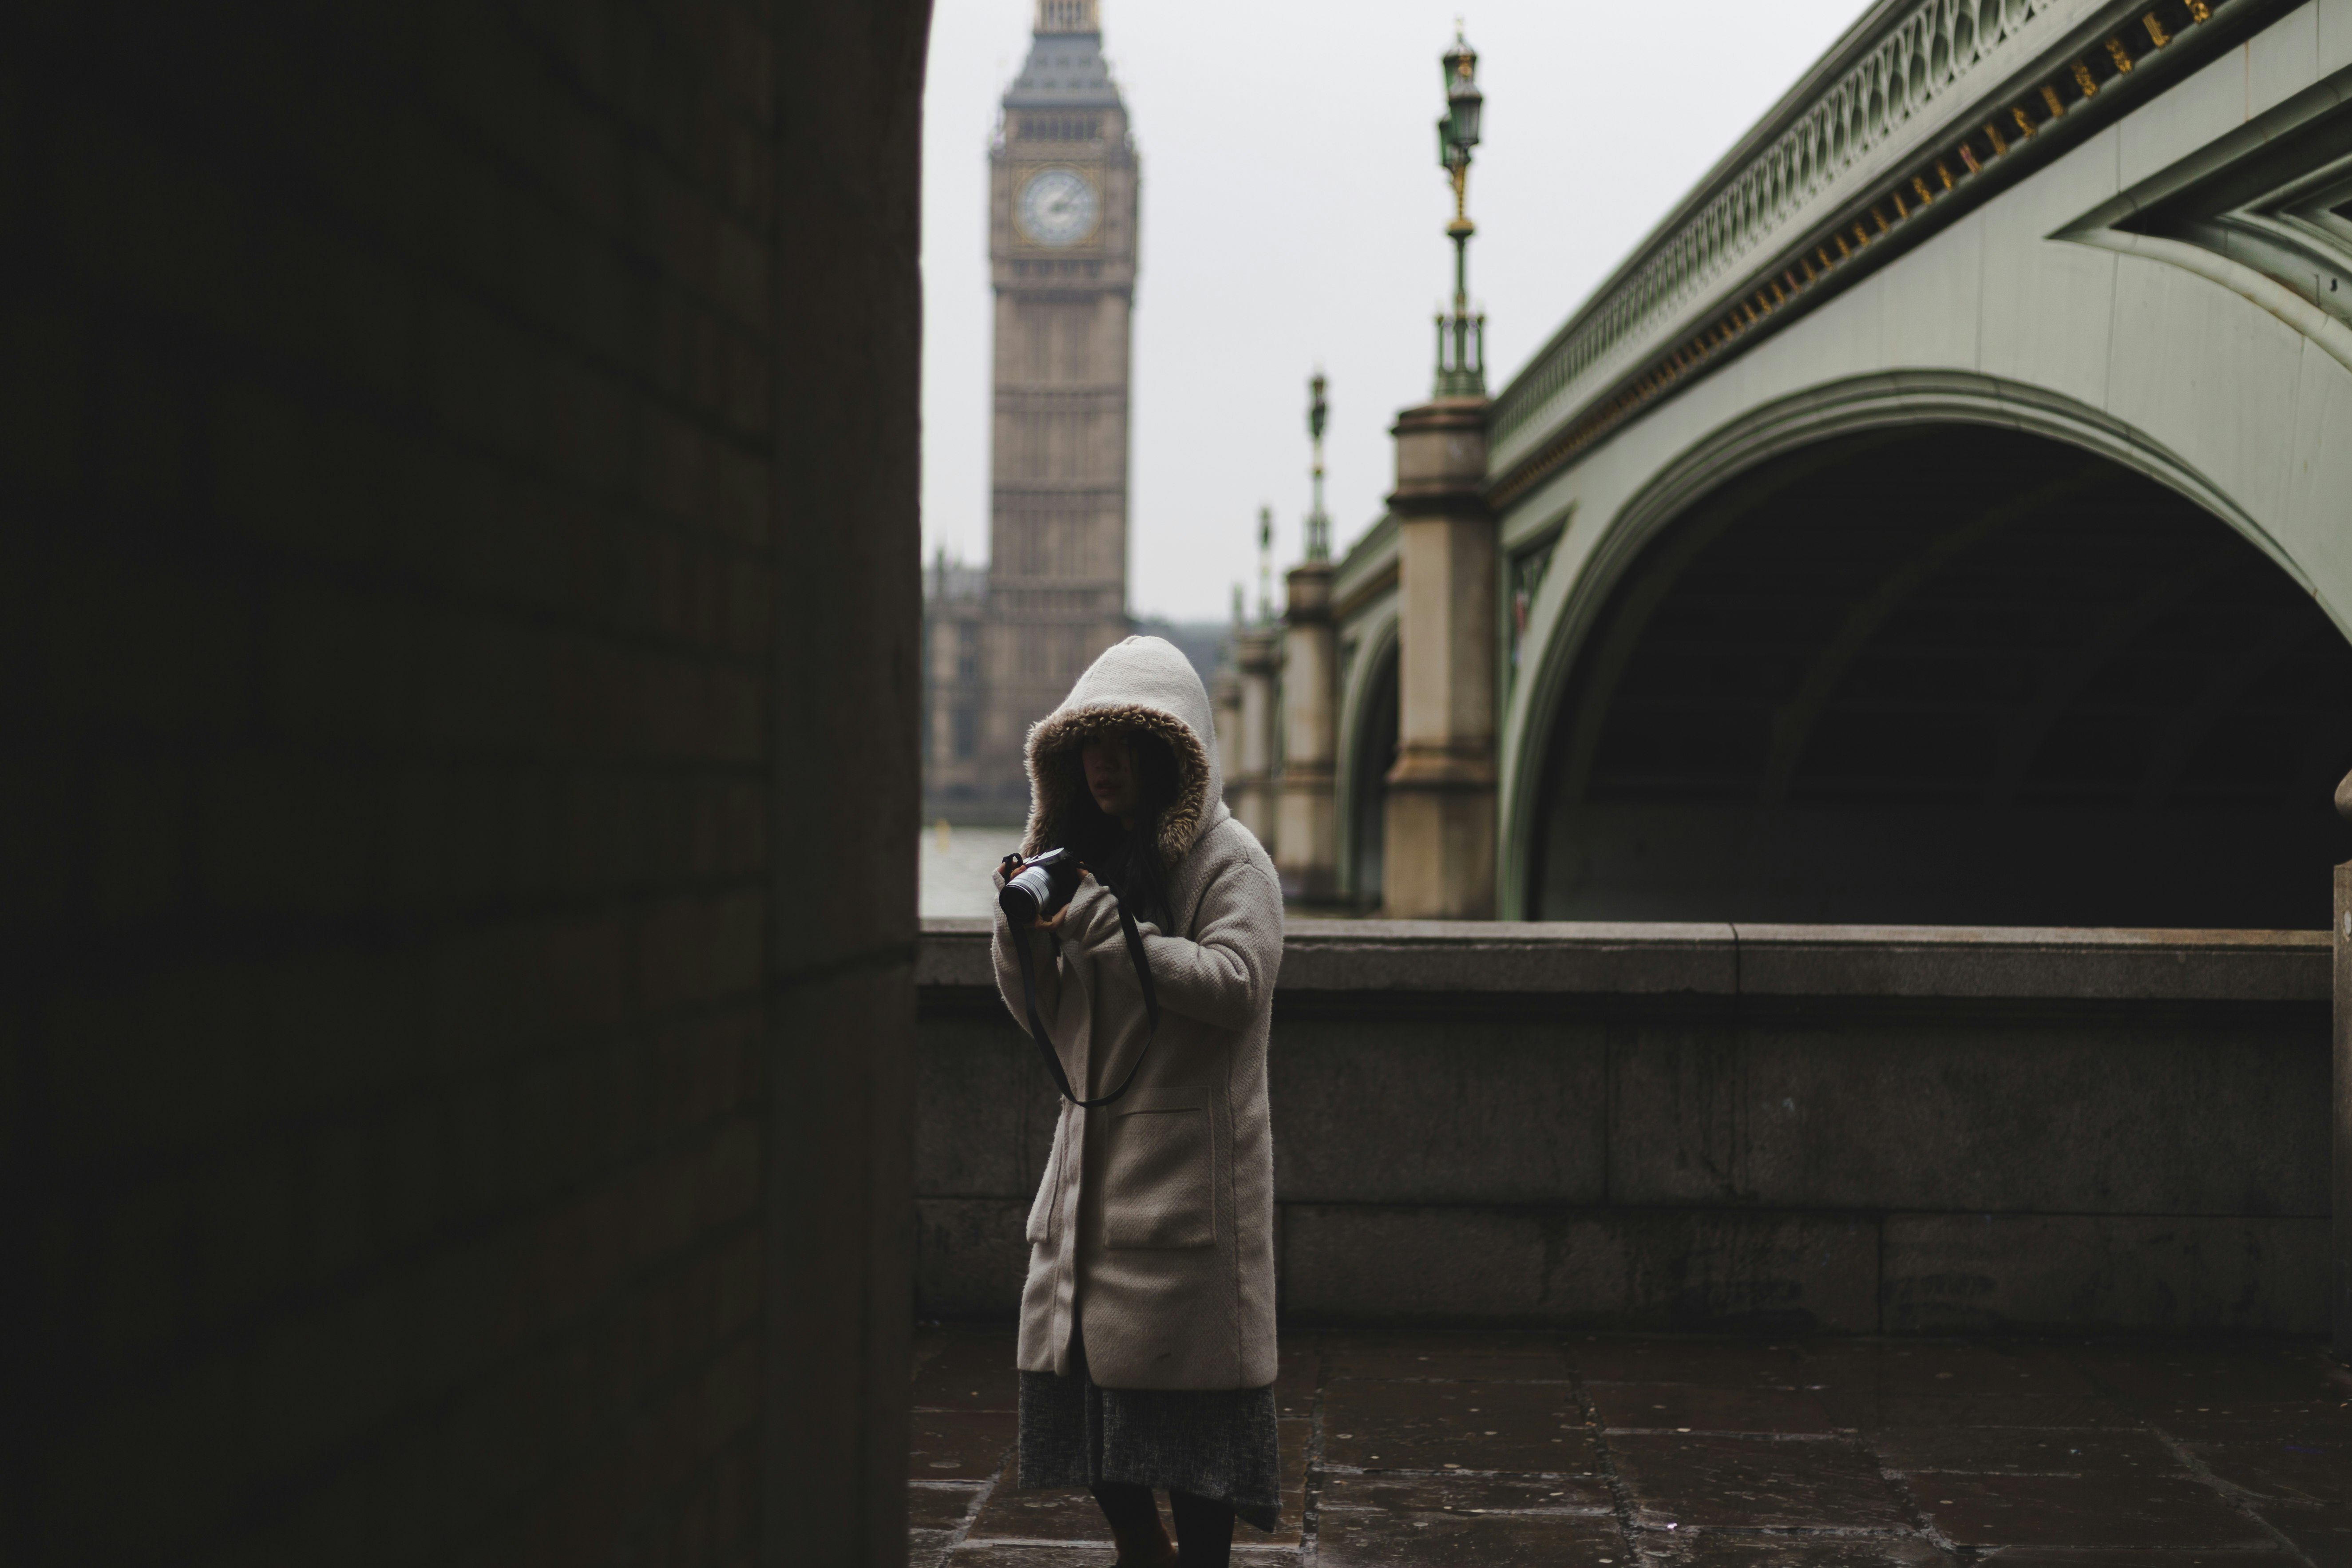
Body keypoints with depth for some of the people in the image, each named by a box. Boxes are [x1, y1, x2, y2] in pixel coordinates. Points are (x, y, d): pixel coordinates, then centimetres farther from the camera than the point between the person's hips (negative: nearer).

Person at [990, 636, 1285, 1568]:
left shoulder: (1228, 861, -5)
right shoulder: (1089, 856, 15)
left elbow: (1236, 983, -21)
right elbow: (1038, 1015, 16)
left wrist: (1100, 924, -22)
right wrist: (1022, 923, -2)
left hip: (1189, 1162, -6)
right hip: (1092, 1152, 7)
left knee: (1185, 1373, -6)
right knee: (1080, 1358, 7)